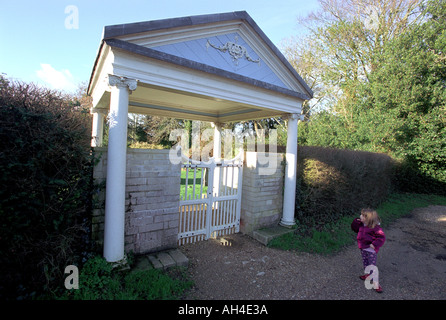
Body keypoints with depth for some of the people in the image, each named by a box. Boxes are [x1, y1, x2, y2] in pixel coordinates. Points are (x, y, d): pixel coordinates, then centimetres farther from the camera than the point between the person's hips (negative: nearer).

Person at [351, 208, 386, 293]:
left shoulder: (375, 227, -22)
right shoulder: (362, 225, 1)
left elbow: (382, 237, -22)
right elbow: (355, 228, 13)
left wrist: (374, 244, -27)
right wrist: (357, 221, -4)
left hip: (371, 250, -8)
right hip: (363, 249, 8)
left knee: (372, 266, -2)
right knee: (365, 263, 24)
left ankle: (376, 284, 9)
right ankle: (367, 275, 47)